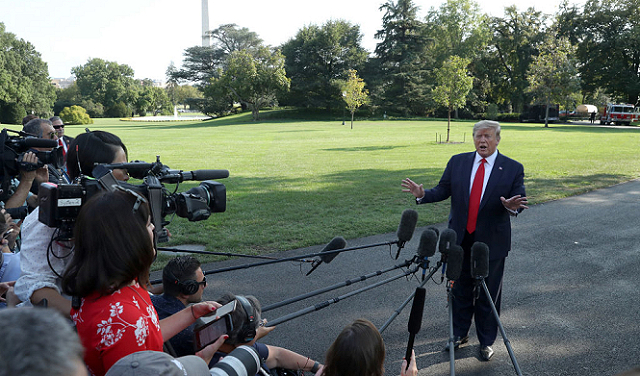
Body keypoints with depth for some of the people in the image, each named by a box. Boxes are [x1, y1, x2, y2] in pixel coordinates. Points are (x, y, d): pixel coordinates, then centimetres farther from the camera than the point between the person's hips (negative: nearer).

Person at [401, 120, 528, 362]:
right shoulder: (457, 162, 2)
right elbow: (443, 190, 4)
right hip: (460, 239, 3)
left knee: (488, 294, 9)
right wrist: (423, 195, -15)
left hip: (491, 242, -2)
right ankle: (460, 334, 33)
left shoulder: (513, 168, -5)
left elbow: (519, 201, -6)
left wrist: (512, 206, -29)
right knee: (459, 289, 15)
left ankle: (486, 341, 27)